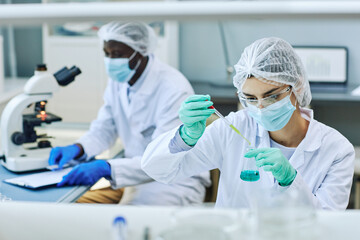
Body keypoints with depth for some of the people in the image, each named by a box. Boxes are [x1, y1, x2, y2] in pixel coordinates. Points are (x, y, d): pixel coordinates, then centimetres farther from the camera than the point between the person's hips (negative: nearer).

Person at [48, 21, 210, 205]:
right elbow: (104, 128, 12)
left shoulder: (174, 89, -23)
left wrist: (107, 168, -39)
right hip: (135, 170, 7)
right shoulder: (118, 80, 1)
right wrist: (77, 149, -10)